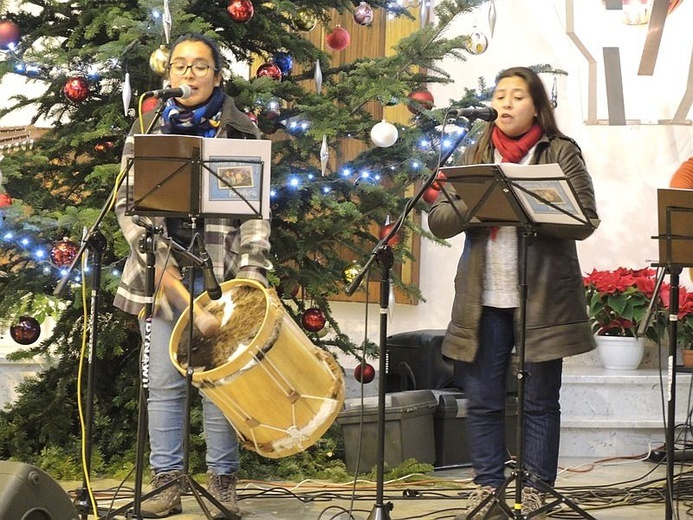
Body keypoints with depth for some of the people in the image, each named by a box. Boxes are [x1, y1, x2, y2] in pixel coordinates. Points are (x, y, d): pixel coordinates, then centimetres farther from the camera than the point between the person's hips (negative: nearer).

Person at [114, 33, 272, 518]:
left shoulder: (241, 132, 6)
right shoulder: (147, 130, 9)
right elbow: (129, 203, 2)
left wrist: (252, 268, -9)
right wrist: (159, 262, -11)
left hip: (221, 269, -1)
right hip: (163, 268, 1)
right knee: (164, 379, 1)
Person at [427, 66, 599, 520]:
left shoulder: (562, 153, 1)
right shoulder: (474, 157, 12)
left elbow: (585, 221, -9)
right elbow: (438, 220, 5)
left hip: (544, 299, -3)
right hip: (484, 299, 3)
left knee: (540, 402, 4)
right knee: (483, 400, 6)